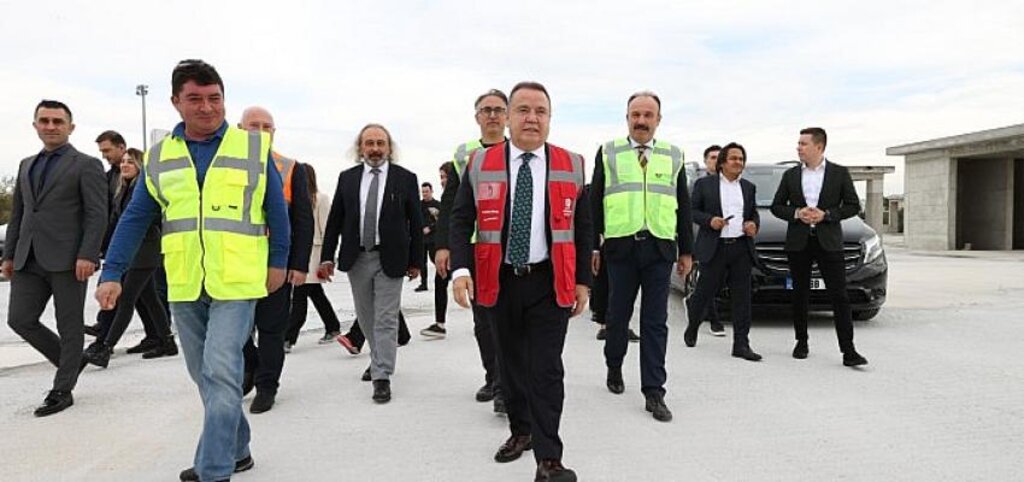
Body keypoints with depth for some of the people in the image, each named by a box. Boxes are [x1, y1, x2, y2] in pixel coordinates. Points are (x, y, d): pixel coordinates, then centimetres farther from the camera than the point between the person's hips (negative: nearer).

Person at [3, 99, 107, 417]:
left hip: (67, 259, -6)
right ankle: (70, 362, 25)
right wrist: (9, 254, 14)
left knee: (69, 327, 2)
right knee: (20, 319, 4)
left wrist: (86, 256, -17)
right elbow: (17, 213, 20)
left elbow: (97, 215, -9)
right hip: (29, 260, 6)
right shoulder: (27, 165, 18)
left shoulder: (86, 165, -2)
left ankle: (62, 391, 14)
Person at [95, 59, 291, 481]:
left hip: (236, 283, -4)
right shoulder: (158, 157, 7)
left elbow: (277, 210, 3)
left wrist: (278, 262, 3)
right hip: (183, 286, 4)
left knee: (221, 371, -10)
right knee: (205, 376, 13)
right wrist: (112, 273, 0)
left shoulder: (253, 148, -1)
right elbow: (134, 219, 6)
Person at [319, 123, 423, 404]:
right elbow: (335, 220, 6)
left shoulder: (405, 178, -2)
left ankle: (382, 377, 2)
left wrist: (416, 260, -2)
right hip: (356, 258, 3)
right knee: (366, 317, 15)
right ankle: (379, 359, 36)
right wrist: (327, 256, 0)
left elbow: (415, 223, -1)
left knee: (386, 319, -3)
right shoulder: (347, 178, 5)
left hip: (390, 258, -3)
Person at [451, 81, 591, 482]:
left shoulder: (571, 165, 1)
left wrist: (582, 281, 2)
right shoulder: (480, 164, 0)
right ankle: (520, 431, 35)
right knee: (511, 363, 15)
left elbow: (582, 228, 5)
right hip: (500, 280, 2)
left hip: (550, 282, -1)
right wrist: (461, 269, -14)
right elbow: (461, 220, -1)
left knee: (546, 369, -3)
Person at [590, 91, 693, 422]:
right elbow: (594, 202, 6)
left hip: (660, 248, 1)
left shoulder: (674, 156, 11)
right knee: (618, 316, 9)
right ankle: (614, 368, 33)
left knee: (655, 323, 1)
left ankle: (654, 392, 6)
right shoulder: (608, 153, 7)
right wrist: (592, 246, 1)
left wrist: (686, 251, 10)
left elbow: (683, 206, 12)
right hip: (621, 246, -1)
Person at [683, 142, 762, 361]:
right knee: (704, 293, 4)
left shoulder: (749, 187, 16)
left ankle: (741, 344, 4)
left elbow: (754, 213, 23)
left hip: (741, 247, 4)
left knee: (742, 297, 0)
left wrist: (754, 224, 1)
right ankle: (692, 326, 31)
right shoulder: (704, 184, 4)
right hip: (714, 248, -3)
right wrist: (709, 220, -14)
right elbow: (692, 210, 2)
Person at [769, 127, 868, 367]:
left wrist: (825, 215, -12)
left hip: (829, 242, -2)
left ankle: (848, 351, -5)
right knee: (800, 295, 8)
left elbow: (853, 205, 2)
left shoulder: (840, 173, 4)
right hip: (798, 242, 2)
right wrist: (796, 214, -9)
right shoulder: (790, 175, 9)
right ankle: (802, 342, 21)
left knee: (840, 297, -6)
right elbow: (776, 206, 10)